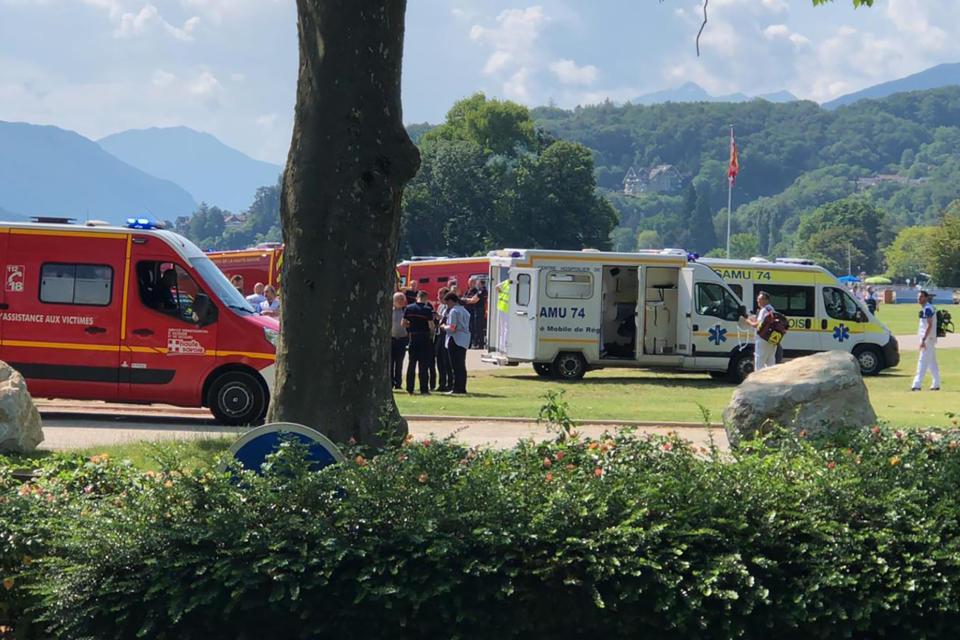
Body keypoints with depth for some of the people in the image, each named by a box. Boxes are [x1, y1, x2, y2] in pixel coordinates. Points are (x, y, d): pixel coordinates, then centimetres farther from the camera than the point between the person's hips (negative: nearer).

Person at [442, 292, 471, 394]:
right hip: (465, 340, 9)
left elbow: (452, 327, -18)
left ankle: (456, 388, -9)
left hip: (456, 339, -9)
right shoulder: (465, 311, 16)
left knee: (456, 366, -7)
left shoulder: (454, 311, -11)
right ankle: (462, 388, 13)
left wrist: (444, 327, 2)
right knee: (462, 366, 12)